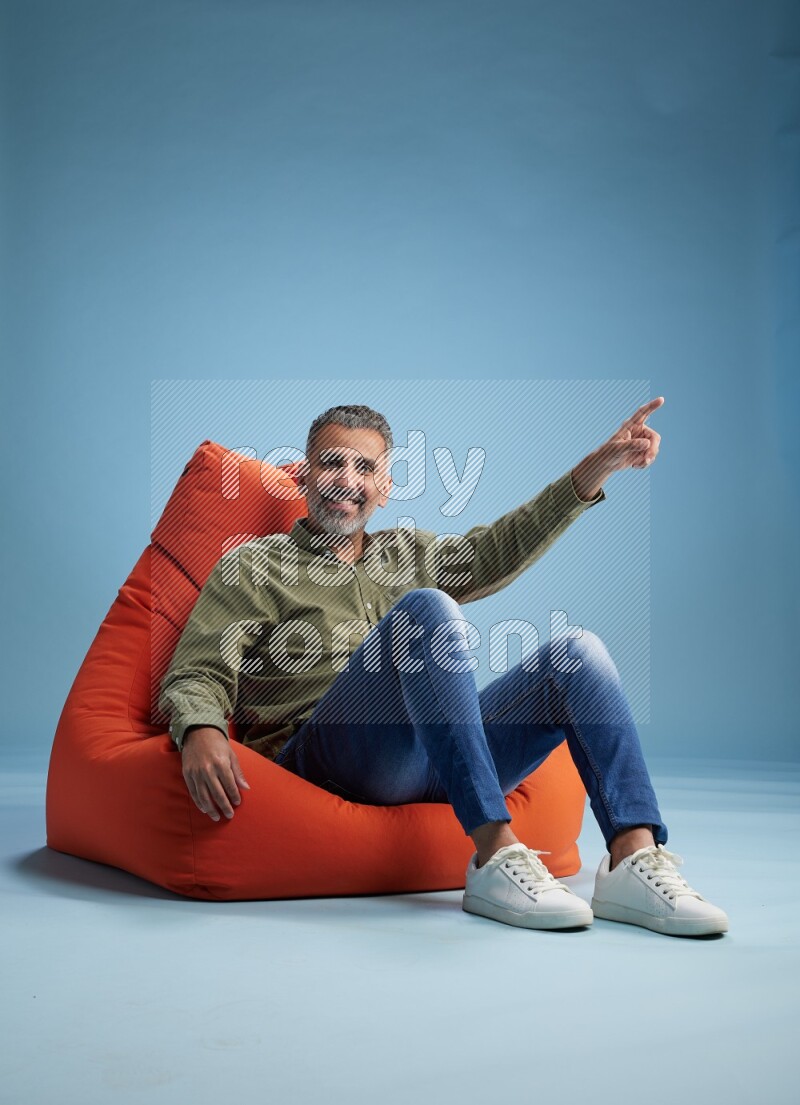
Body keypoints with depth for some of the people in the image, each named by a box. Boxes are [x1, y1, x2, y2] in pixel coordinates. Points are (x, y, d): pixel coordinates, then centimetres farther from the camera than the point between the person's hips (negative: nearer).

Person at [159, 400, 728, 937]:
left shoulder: (405, 553, 29)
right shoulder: (255, 566, 13)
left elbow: (497, 551, 15)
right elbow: (197, 674, 1)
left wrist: (599, 465, 6)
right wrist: (199, 732, -23)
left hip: (433, 767, 5)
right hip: (326, 757, -5)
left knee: (577, 651, -10)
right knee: (426, 607, -28)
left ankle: (634, 861, -28)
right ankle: (495, 857, -36)